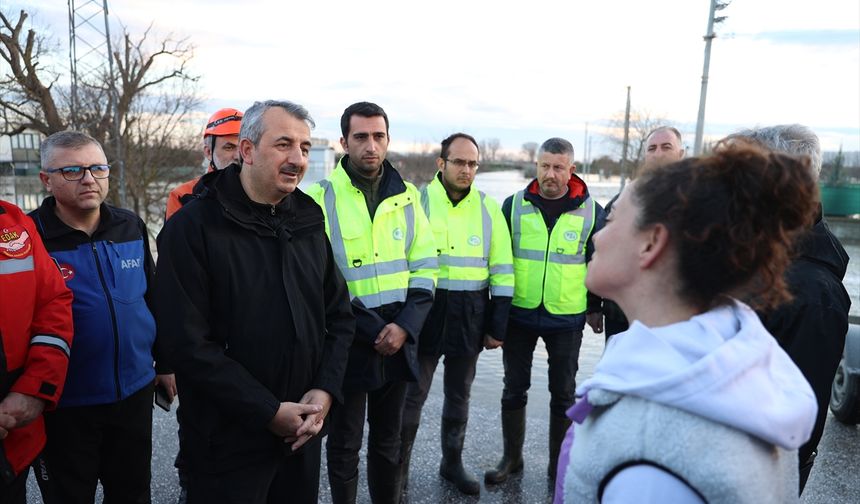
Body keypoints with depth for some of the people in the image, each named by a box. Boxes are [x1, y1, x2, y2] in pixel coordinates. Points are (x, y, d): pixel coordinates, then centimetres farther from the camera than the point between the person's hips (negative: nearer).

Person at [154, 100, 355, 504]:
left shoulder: (309, 223, 5)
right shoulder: (192, 228, -13)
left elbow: (339, 316, 8)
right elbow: (191, 344, -18)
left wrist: (325, 389, -6)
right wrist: (269, 411, -17)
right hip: (227, 441, -5)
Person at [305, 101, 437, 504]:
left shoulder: (407, 197, 5)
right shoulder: (320, 197, -8)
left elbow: (425, 268, 5)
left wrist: (404, 326, -9)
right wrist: (373, 330, -14)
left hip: (398, 340, 4)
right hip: (347, 342, -3)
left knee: (388, 439, 18)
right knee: (345, 441, 13)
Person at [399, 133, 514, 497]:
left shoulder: (488, 207, 3)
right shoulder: (418, 200, -4)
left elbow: (502, 270, 5)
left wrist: (498, 326, 2)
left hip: (471, 315, 3)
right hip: (425, 309, -2)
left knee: (459, 393, 16)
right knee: (413, 394, 4)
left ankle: (452, 463, 34)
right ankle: (398, 468, 22)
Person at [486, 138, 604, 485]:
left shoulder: (591, 210, -3)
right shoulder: (515, 205, -2)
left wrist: (595, 307, 8)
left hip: (567, 317, 0)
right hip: (519, 314, 1)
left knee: (563, 393, 11)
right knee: (514, 388, 11)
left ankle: (559, 463, 27)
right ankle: (512, 457, 29)